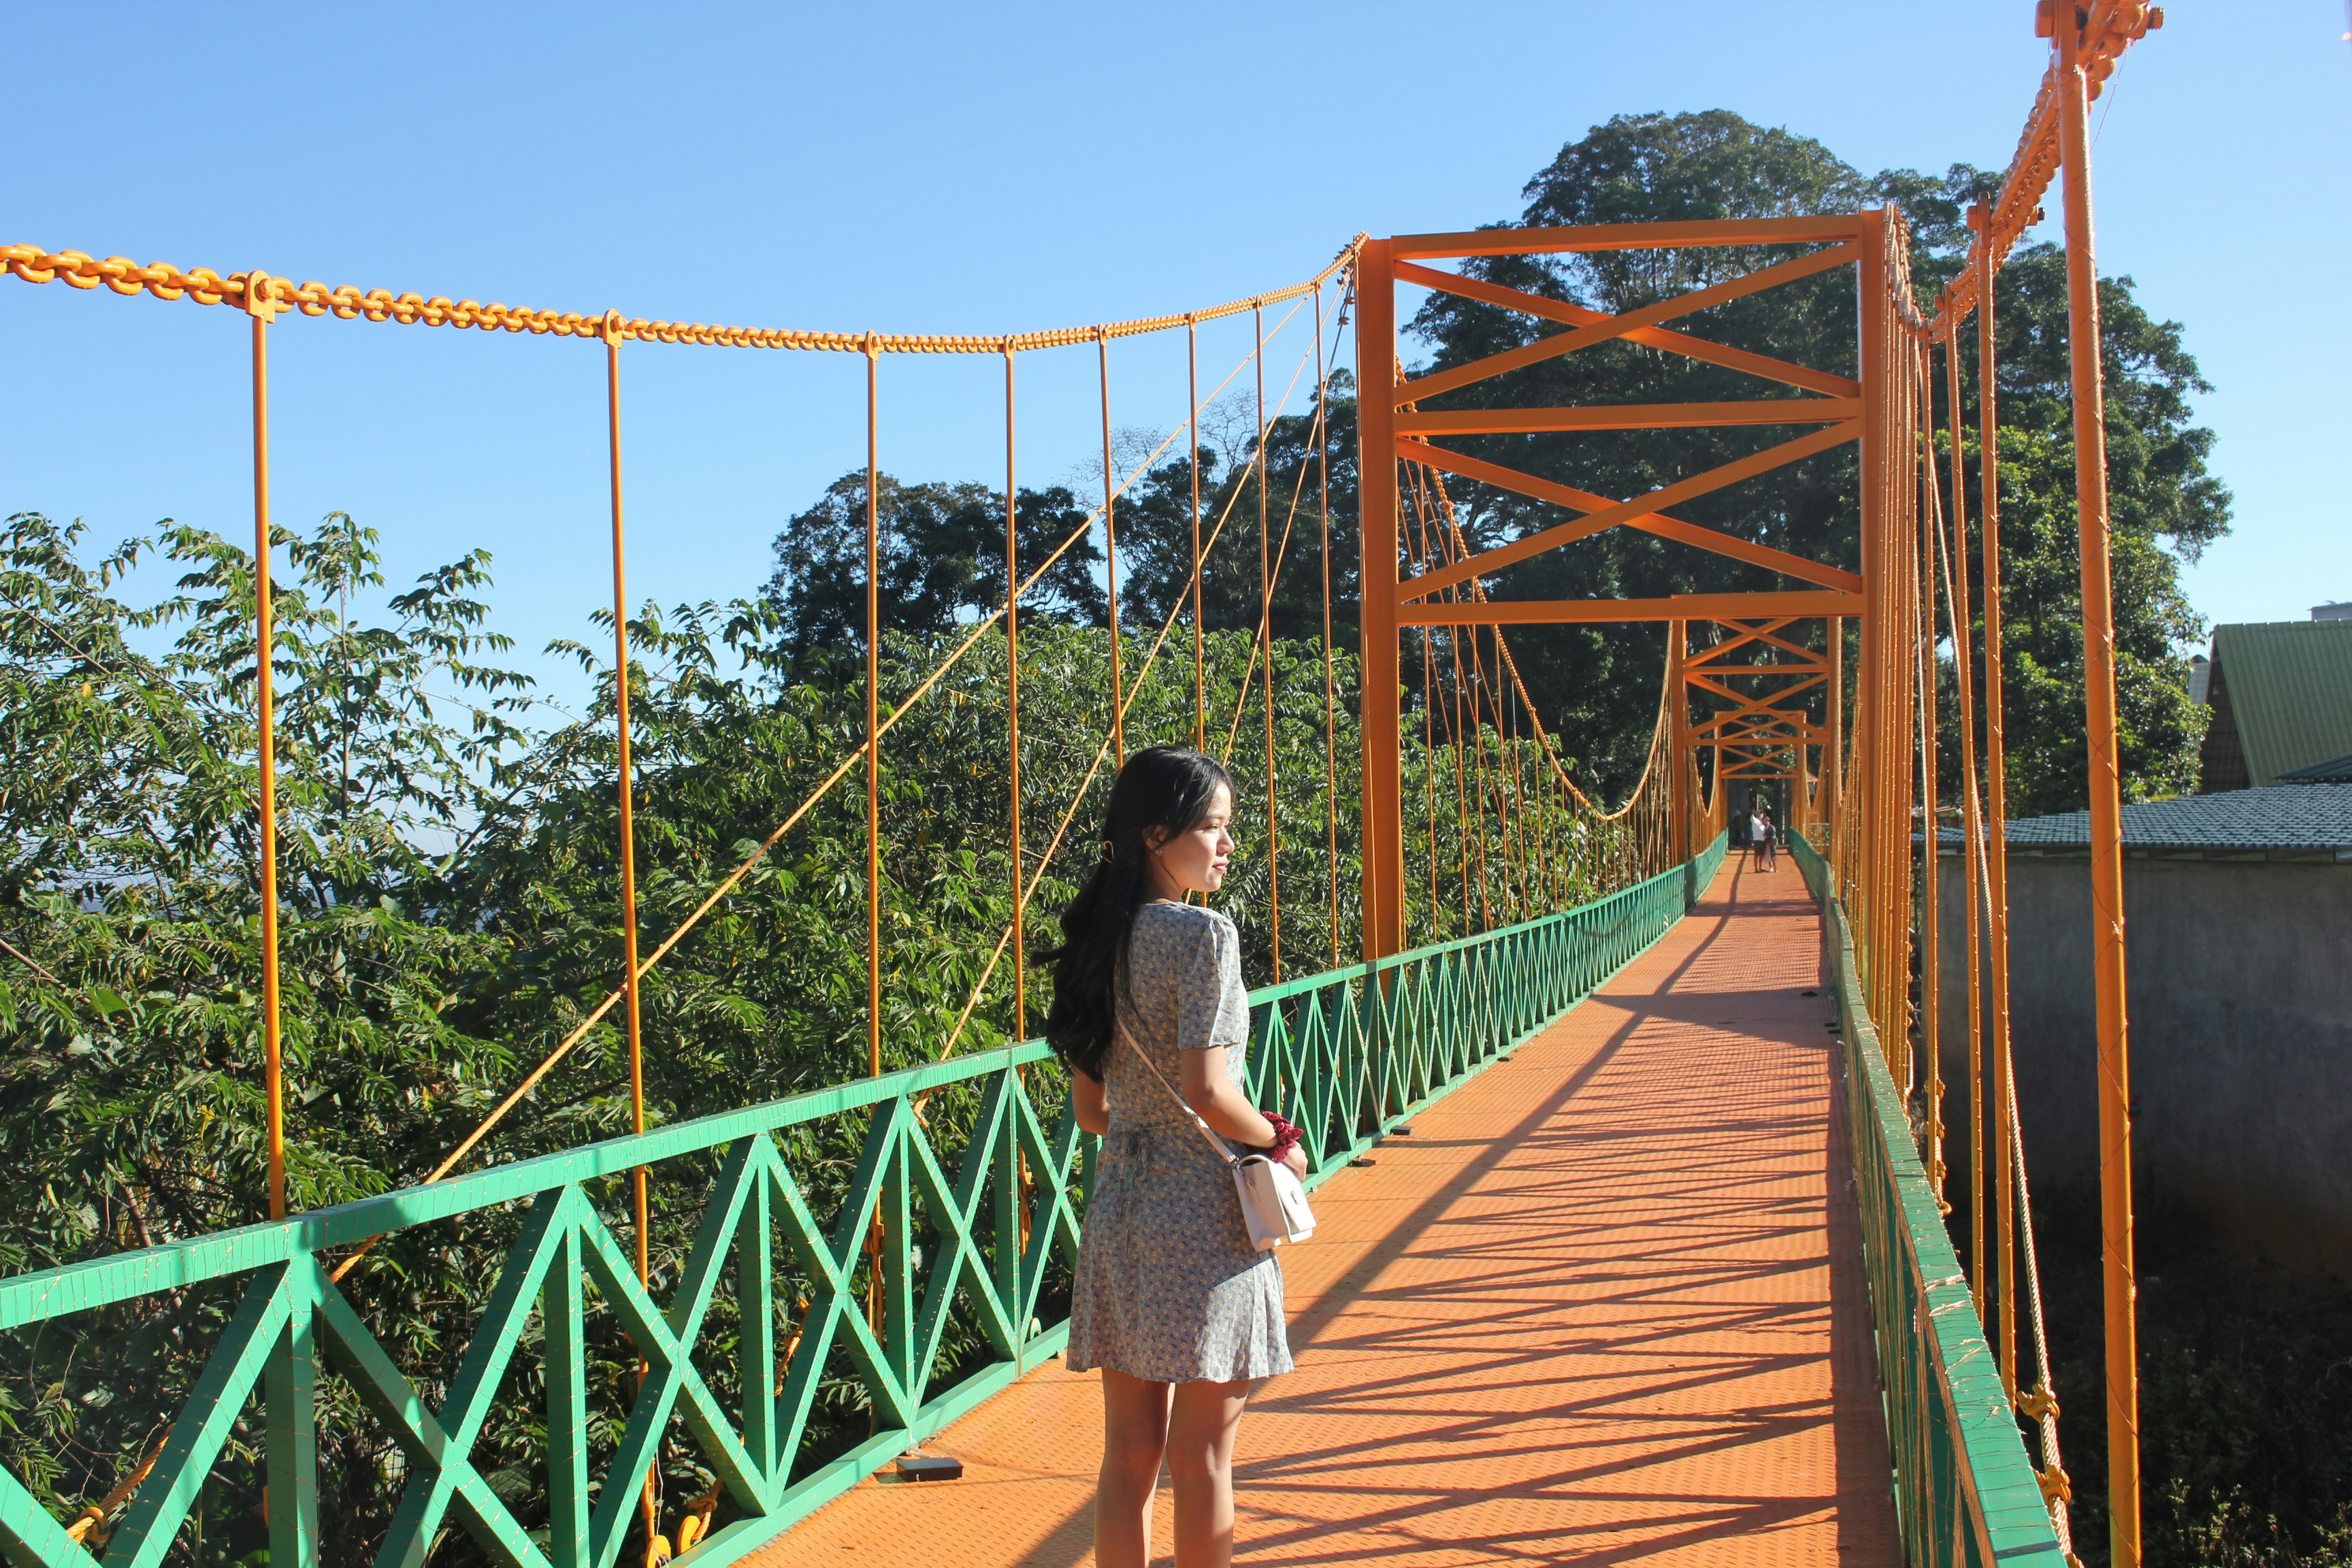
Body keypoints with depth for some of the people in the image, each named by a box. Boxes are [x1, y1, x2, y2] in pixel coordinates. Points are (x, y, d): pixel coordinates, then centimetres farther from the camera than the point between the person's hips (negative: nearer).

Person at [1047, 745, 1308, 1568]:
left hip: (1119, 1208, 7)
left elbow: (1090, 1108, 12)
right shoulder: (1204, 934, -14)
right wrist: (1280, 1144, -4)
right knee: (1203, 1458, 4)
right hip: (1204, 1214, -7)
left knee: (1130, 1452, 13)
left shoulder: (1099, 939, 9)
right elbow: (1208, 1091, -20)